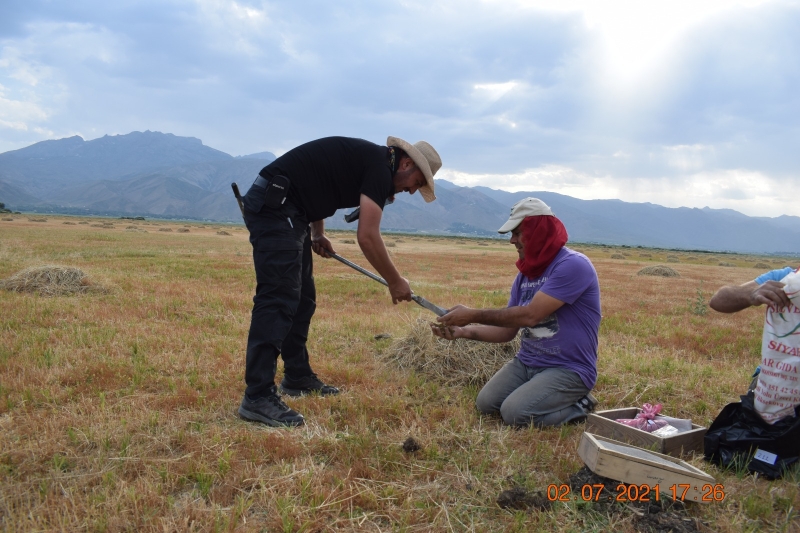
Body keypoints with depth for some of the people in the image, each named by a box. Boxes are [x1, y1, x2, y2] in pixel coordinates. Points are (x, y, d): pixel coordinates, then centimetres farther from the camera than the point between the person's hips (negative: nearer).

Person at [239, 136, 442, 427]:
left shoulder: (369, 158, 17)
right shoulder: (380, 166, -12)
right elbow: (367, 237, -19)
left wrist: (317, 234, 15)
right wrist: (395, 282, -7)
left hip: (287, 211, 11)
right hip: (274, 205, -11)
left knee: (302, 298, 14)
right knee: (279, 299, -15)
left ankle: (298, 377, 25)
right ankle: (258, 397, -14)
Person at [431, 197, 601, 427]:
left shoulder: (573, 265, -17)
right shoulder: (526, 274, 9)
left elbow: (529, 315, -25)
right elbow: (507, 330, 9)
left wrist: (473, 315, -18)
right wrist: (465, 331, -7)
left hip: (568, 369, -7)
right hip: (526, 362, 7)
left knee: (514, 413, -22)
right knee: (486, 403, -10)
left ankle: (579, 406, 2)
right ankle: (537, 392, 14)